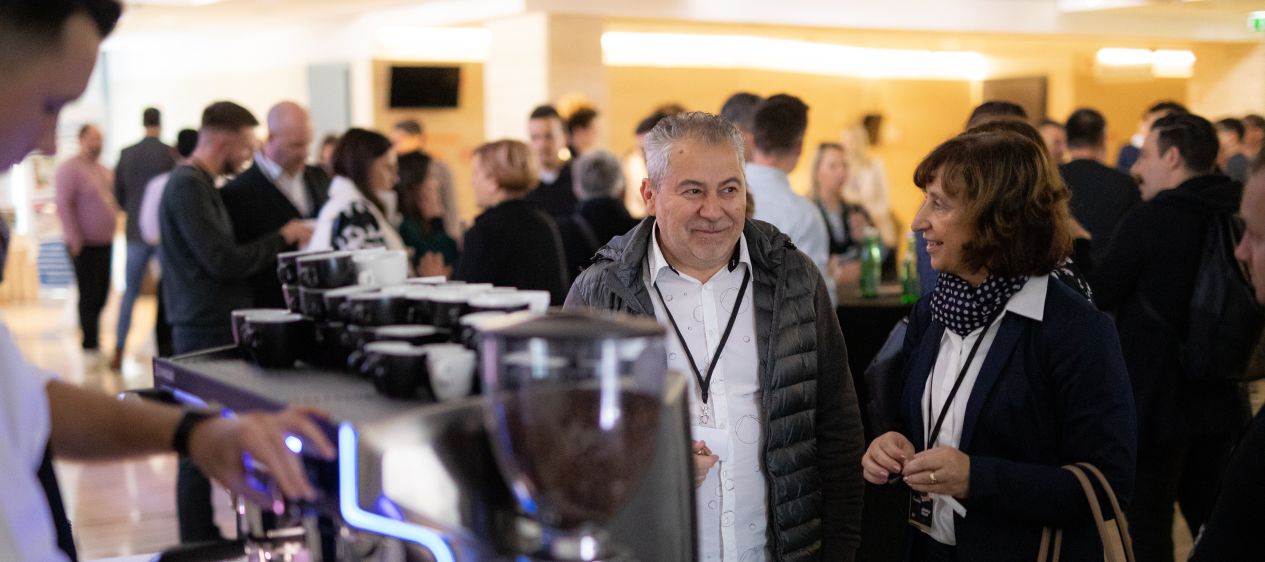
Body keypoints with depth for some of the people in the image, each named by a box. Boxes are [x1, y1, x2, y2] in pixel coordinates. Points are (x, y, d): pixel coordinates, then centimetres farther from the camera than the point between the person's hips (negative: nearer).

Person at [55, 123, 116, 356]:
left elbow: (113, 198, 24)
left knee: (101, 293, 9)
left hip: (105, 242, 7)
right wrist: (75, 240, -18)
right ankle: (90, 344, 4)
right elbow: (64, 206, -16)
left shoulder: (104, 170, 14)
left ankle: (93, 336, 22)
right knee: (89, 295, -4)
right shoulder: (70, 169, -10)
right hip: (84, 245, -7)